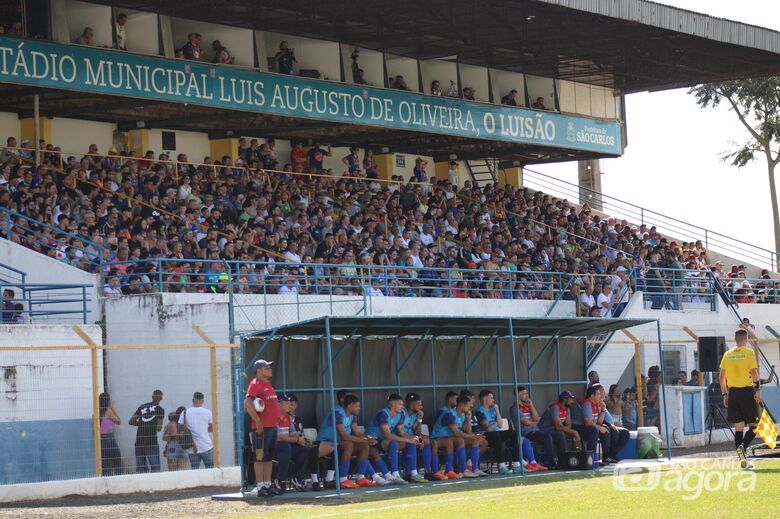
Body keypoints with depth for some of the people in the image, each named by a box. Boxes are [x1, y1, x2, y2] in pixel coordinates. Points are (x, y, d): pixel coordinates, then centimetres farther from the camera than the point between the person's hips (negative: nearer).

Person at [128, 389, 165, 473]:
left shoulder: (142, 407, 12)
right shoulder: (160, 409, -1)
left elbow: (130, 421, 10)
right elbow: (159, 428, -9)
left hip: (139, 441, 4)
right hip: (151, 441, -4)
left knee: (140, 469, 9)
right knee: (155, 468, -3)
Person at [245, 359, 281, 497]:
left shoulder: (268, 385, 18)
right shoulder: (255, 384, -11)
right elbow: (248, 403, -23)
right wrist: (258, 422, -24)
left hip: (272, 427, 9)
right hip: (261, 428, -9)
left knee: (269, 457, 13)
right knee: (260, 457, -5)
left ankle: (268, 484, 19)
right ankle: (260, 486, -3)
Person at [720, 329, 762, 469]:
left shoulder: (727, 354, 9)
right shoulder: (748, 353, -4)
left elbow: (722, 376, 9)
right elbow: (754, 372, -13)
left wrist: (725, 394, 14)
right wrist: (758, 390, -12)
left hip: (733, 392, 4)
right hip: (747, 391, -4)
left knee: (738, 427, 7)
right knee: (754, 425, 4)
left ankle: (743, 459, 3)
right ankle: (743, 447, -22)